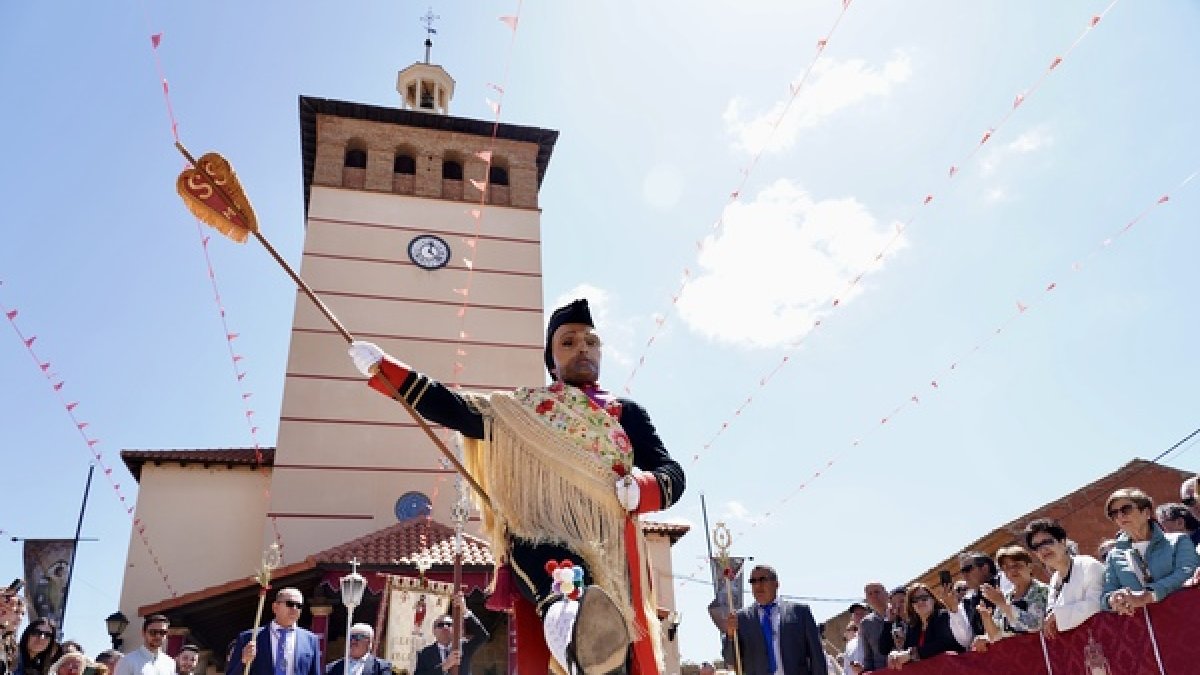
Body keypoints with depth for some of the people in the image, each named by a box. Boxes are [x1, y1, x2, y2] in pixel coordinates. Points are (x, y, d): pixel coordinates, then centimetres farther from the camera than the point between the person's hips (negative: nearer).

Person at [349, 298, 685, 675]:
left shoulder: (626, 412, 18)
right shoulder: (525, 408, 19)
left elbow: (671, 472, 10)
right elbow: (458, 411, 10)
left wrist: (640, 489, -14)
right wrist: (380, 366, 4)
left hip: (612, 551, 2)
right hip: (544, 542, -1)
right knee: (532, 555, -37)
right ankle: (565, 613, -64)